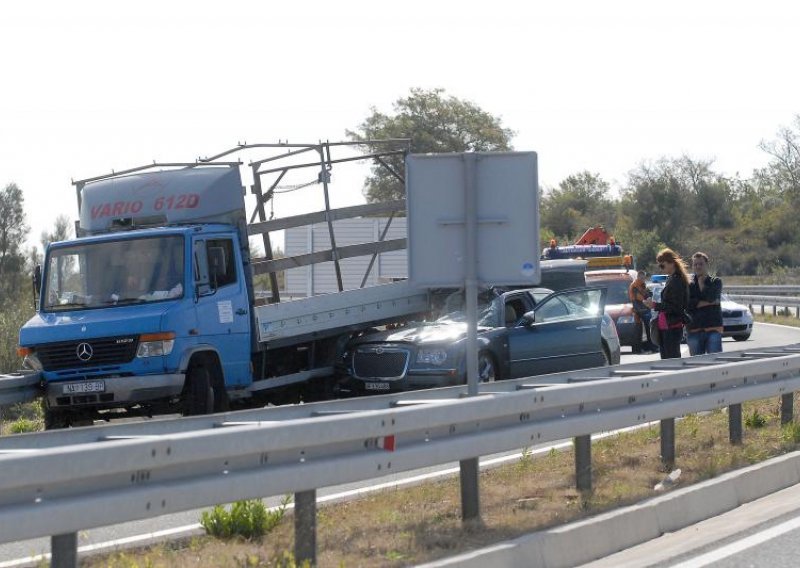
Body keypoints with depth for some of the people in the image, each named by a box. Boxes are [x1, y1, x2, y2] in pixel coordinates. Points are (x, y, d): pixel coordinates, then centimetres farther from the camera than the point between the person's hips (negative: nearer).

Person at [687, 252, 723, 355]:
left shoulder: (715, 282, 8)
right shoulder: (688, 285, 9)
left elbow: (710, 296, -12)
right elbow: (687, 304, -8)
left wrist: (701, 282, 3)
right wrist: (710, 302, -10)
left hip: (713, 329, -1)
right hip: (694, 330, 2)